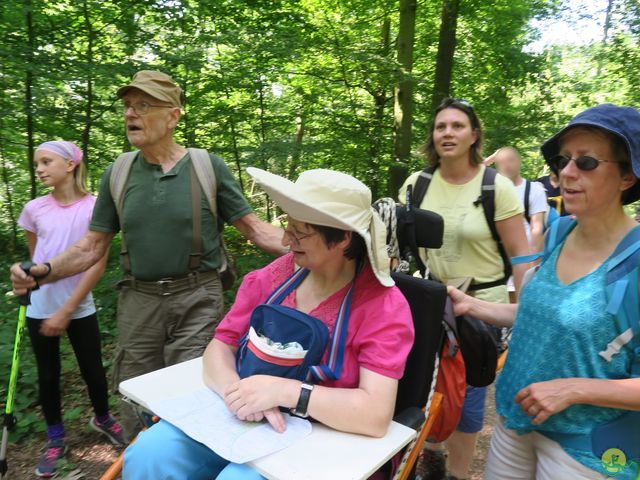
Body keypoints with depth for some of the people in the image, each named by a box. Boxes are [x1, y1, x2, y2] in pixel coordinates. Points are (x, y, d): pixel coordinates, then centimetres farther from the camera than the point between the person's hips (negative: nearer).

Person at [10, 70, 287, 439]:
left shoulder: (209, 167, -4)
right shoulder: (117, 174, 5)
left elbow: (255, 228, -3)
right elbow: (92, 247, 8)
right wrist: (43, 272, -9)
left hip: (197, 300, -3)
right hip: (139, 302, 4)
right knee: (136, 409, 15)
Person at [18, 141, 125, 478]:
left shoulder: (94, 207, -11)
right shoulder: (34, 209, -1)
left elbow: (98, 263, -12)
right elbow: (34, 259, 12)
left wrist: (67, 310, -13)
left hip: (79, 308, -2)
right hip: (40, 308, 2)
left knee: (93, 370, 8)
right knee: (48, 374, 12)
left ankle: (102, 418, 36)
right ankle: (55, 438, 32)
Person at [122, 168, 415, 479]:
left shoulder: (383, 304, -16)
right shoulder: (276, 276, -3)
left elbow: (376, 415, -23)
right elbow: (219, 348, -1)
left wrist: (284, 391, -30)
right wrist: (237, 391, -22)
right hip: (246, 417, 4)